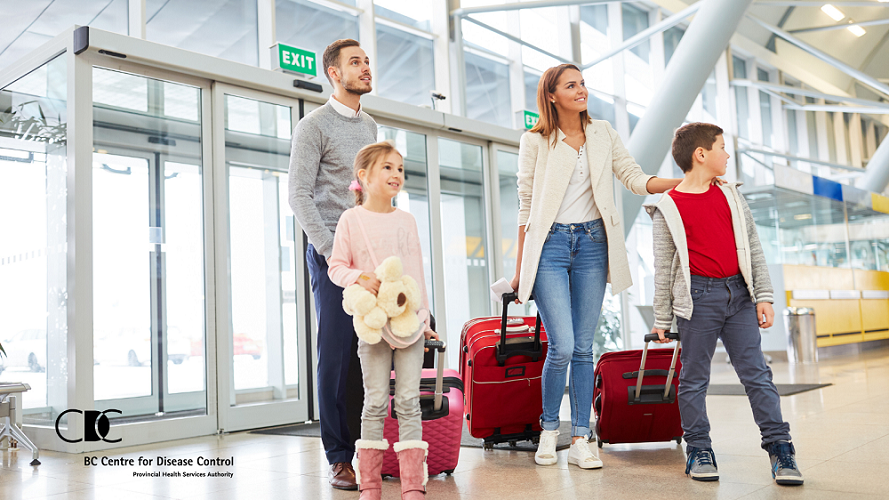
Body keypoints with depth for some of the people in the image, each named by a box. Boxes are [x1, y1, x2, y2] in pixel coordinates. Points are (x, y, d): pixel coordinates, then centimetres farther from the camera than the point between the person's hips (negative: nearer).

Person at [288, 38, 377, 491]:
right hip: (332, 251, -5)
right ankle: (339, 457, 3)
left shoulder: (369, 126, 20)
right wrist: (331, 251, -14)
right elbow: (300, 195, -6)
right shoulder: (314, 126, 0)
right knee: (337, 353, -5)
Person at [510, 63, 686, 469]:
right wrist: (520, 266, 4)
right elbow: (526, 205, 4)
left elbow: (635, 178, 7)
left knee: (584, 347, 3)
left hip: (592, 242, 3)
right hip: (550, 243, -3)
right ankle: (549, 428, 12)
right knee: (562, 346, -11)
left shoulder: (602, 134, 11)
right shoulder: (535, 141, 2)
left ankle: (581, 440, 10)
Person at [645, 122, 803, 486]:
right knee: (694, 377, 4)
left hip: (739, 294, 4)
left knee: (756, 372, 3)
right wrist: (662, 319, 0)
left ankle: (779, 446, 7)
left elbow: (753, 249, 13)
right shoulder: (668, 208, -1)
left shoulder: (731, 197, 12)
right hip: (698, 296, -3)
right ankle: (698, 450, 14)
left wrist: (763, 296, 6)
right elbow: (663, 267, 0)